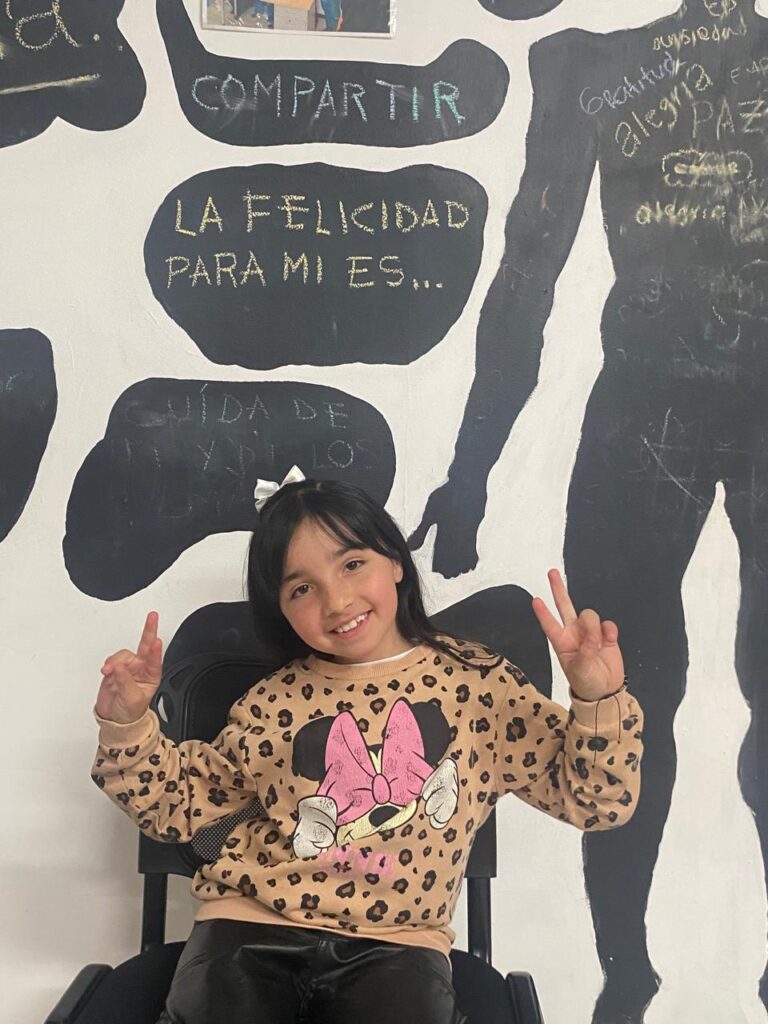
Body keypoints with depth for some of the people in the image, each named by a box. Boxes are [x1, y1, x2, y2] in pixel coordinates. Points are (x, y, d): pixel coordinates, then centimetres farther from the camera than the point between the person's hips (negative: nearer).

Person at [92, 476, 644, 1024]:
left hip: (396, 940, -1)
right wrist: (127, 723, -2)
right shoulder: (275, 702, 4)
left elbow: (595, 798, -1)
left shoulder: (477, 681, 0)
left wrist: (597, 700, -18)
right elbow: (178, 804, 13)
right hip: (252, 921, 2)